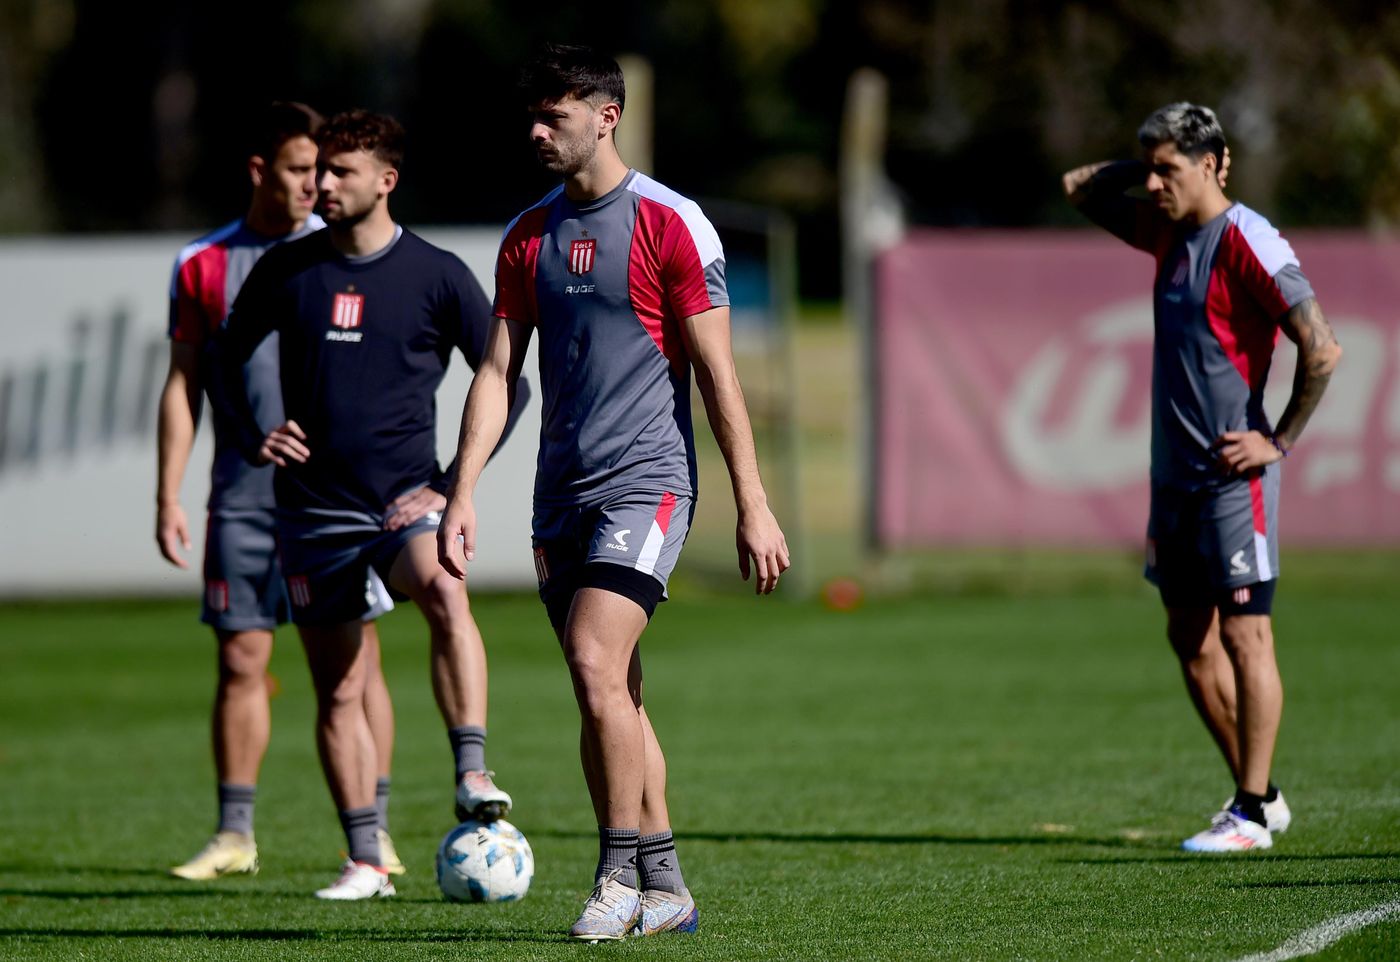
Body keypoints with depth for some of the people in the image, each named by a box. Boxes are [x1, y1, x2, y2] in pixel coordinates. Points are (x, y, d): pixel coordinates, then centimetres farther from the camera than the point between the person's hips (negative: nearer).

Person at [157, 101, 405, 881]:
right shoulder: (203, 266, 7)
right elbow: (182, 387, 9)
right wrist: (168, 498, 3)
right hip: (243, 493, 1)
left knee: (357, 660, -2)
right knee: (241, 661, 1)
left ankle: (374, 832, 4)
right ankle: (235, 834, 8)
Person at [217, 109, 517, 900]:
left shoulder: (437, 275, -1)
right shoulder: (287, 270, 6)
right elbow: (231, 358, 20)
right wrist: (255, 437, 4)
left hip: (406, 494, -3)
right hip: (316, 507, 3)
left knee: (446, 594, -35)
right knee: (339, 691, 6)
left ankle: (473, 775, -41)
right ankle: (365, 863, 14)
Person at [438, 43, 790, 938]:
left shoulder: (670, 223, -6)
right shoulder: (528, 236, 12)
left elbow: (718, 375, -6)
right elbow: (497, 373, 13)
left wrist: (754, 507, -8)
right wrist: (462, 494, 5)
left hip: (645, 484, -6)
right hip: (562, 495, 6)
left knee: (597, 667, -19)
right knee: (614, 696, 7)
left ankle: (621, 876, -10)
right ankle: (666, 889, 13)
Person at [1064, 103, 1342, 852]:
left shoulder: (1248, 242, -14)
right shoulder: (1168, 233, 11)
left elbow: (1322, 349, -17)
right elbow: (1079, 190, 24)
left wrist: (1280, 441, -13)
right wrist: (1147, 166, 9)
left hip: (1232, 473, -9)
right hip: (1175, 473, 9)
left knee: (1243, 634, -6)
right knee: (1190, 637, 10)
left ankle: (1252, 816, -4)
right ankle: (1256, 794, 19)